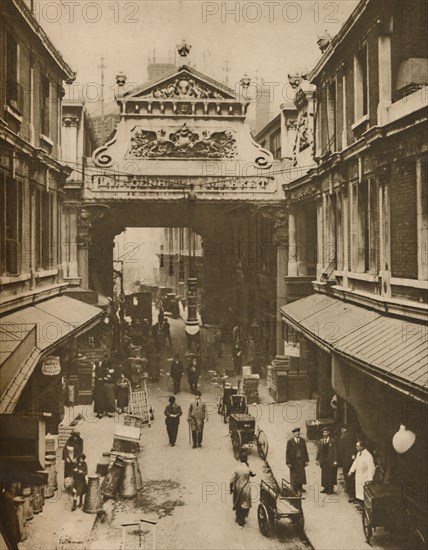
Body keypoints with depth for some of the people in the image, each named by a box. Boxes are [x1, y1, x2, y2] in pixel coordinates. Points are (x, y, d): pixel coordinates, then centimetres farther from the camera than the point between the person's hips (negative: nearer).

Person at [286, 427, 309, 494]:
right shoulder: (290, 441, -5)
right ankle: (295, 489, 11)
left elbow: (305, 451, 8)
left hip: (301, 460, 3)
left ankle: (300, 488, 20)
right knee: (294, 475, 1)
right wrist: (288, 462, -9)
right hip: (293, 461, -3)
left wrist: (306, 460, 4)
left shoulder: (302, 440, 5)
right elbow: (287, 452, -5)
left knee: (301, 474, 6)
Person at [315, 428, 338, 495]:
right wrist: (317, 459, 6)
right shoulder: (320, 441, 8)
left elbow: (335, 451, -6)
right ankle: (325, 488, 19)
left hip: (330, 461, -4)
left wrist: (335, 461, -11)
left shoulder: (332, 441, -4)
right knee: (324, 475, 9)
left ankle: (330, 489, 11)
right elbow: (319, 451, 10)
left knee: (330, 475, 2)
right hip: (323, 461, 4)